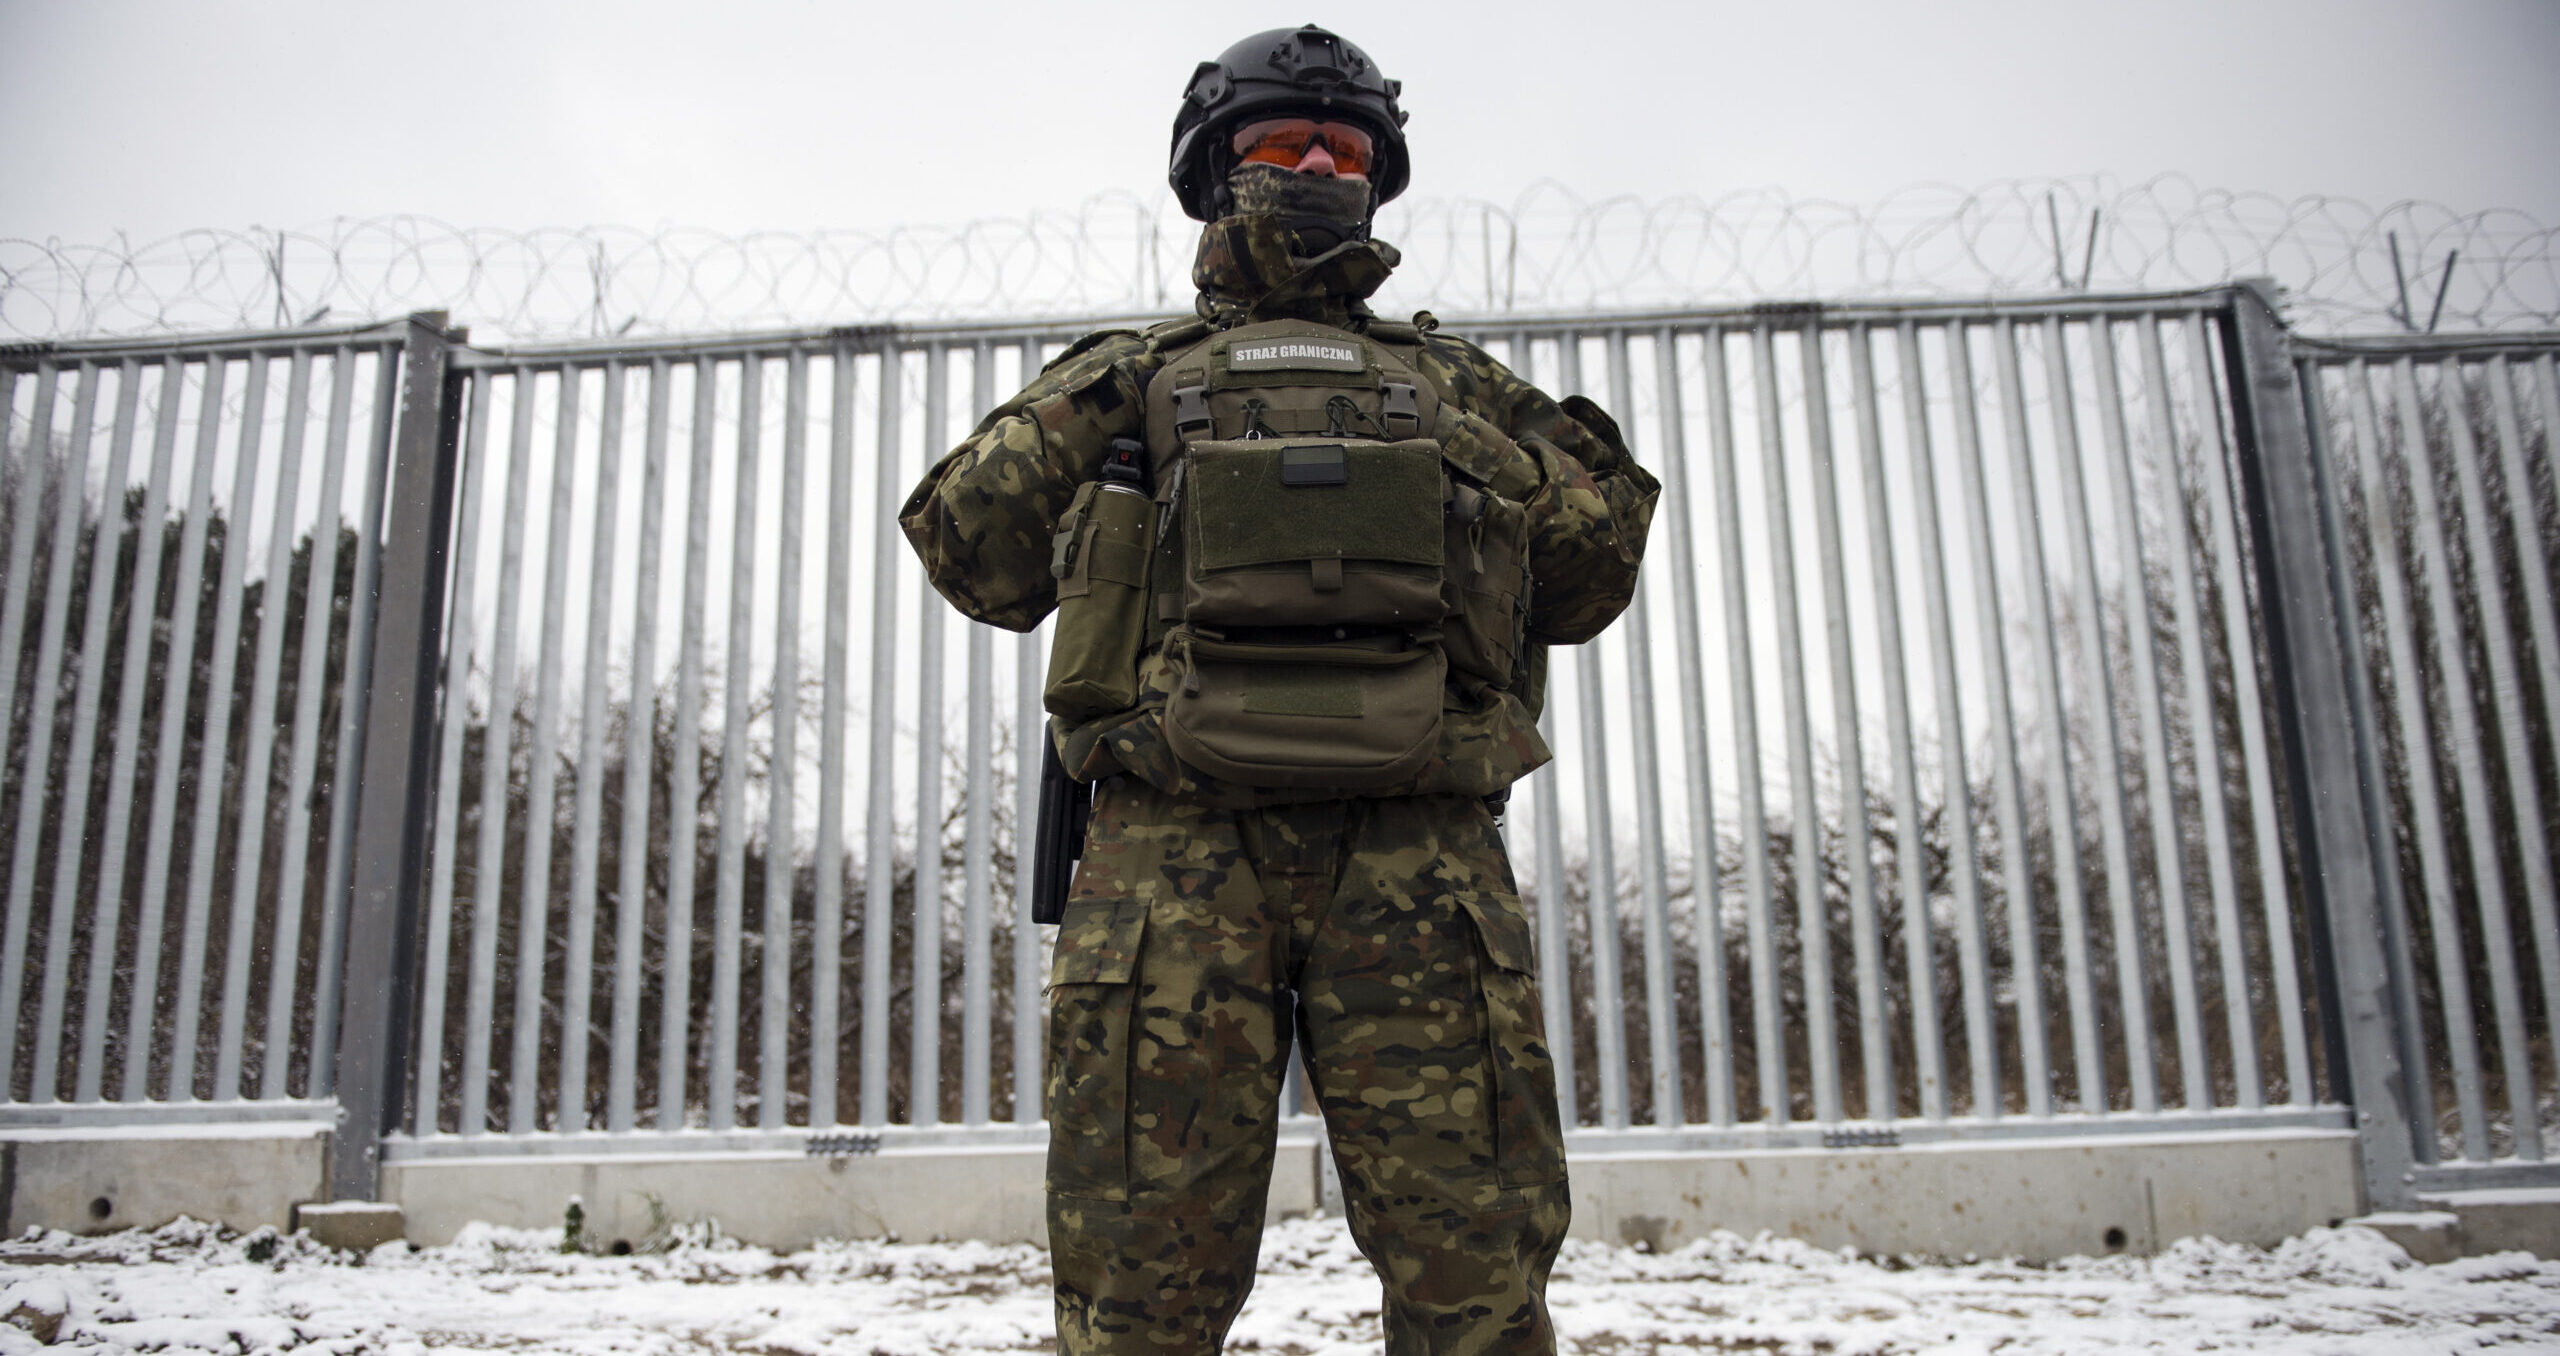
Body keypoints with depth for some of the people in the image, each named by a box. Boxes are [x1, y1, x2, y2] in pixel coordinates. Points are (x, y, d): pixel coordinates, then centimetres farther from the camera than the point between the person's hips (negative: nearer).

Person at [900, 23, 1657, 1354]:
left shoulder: (1454, 382, 29)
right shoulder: (1135, 371, 26)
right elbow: (969, 541, 18)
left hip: (1419, 847, 1)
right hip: (1179, 842, 0)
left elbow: (1593, 569, 24)